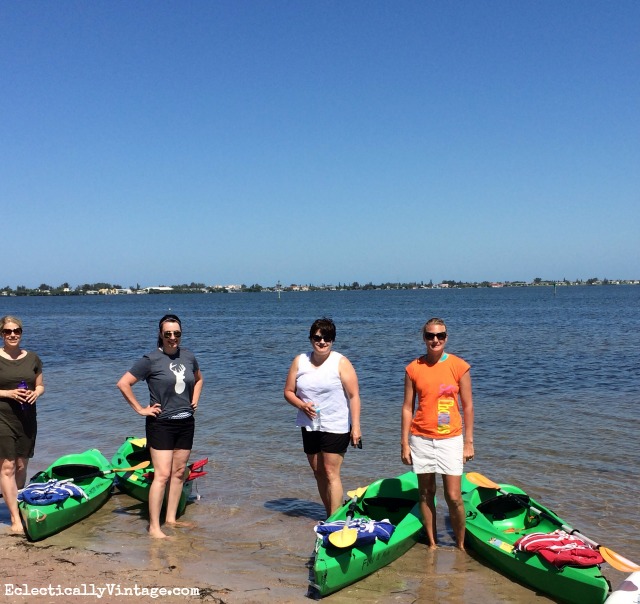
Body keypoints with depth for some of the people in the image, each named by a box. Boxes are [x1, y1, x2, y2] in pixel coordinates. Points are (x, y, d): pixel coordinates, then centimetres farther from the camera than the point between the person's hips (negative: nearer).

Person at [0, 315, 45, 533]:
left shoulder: (32, 358, 7)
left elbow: (40, 385, 14)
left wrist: (35, 393, -7)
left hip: (27, 417, 4)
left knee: (21, 465, 12)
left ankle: (18, 504, 29)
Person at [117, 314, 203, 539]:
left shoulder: (188, 357, 5)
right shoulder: (151, 360, -11)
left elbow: (199, 379, 26)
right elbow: (123, 383, -10)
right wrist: (140, 409, -11)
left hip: (186, 422, 6)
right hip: (161, 423, -6)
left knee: (179, 472, 11)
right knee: (162, 475, -9)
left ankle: (171, 518, 23)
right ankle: (154, 526, -3)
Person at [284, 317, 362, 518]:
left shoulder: (341, 363, -8)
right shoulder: (300, 361, 3)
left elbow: (354, 396, -10)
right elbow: (288, 391, 8)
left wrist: (356, 426, -17)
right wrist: (302, 405, -12)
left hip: (336, 427, -5)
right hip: (310, 426, 5)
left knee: (331, 473, -8)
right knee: (318, 473, 13)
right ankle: (329, 515, 26)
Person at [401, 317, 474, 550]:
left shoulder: (459, 367, -2)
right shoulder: (413, 368, 0)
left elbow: (467, 406, 1)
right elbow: (407, 407, 3)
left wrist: (469, 442, 0)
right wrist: (405, 443, 1)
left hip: (450, 439, -1)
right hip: (421, 439, 2)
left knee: (454, 497, -3)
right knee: (426, 493, 9)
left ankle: (460, 544, 16)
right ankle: (432, 543, 24)